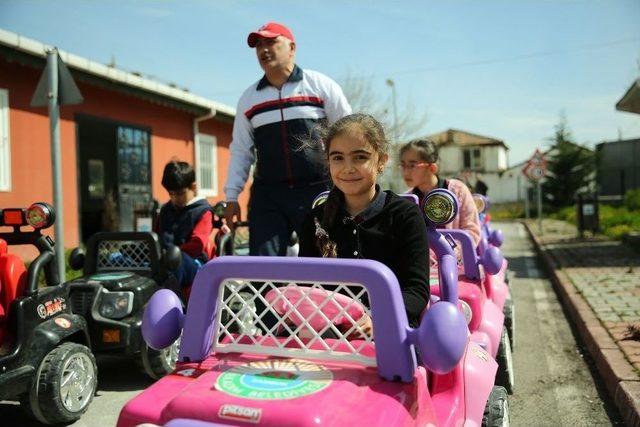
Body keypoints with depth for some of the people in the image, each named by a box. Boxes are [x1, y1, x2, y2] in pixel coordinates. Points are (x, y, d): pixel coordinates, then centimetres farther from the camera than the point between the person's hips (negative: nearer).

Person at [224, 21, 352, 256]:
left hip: (318, 190, -2)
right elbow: (240, 150, 15)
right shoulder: (249, 97, 13)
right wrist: (231, 196, 10)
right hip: (267, 195, 3)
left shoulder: (321, 85, 4)